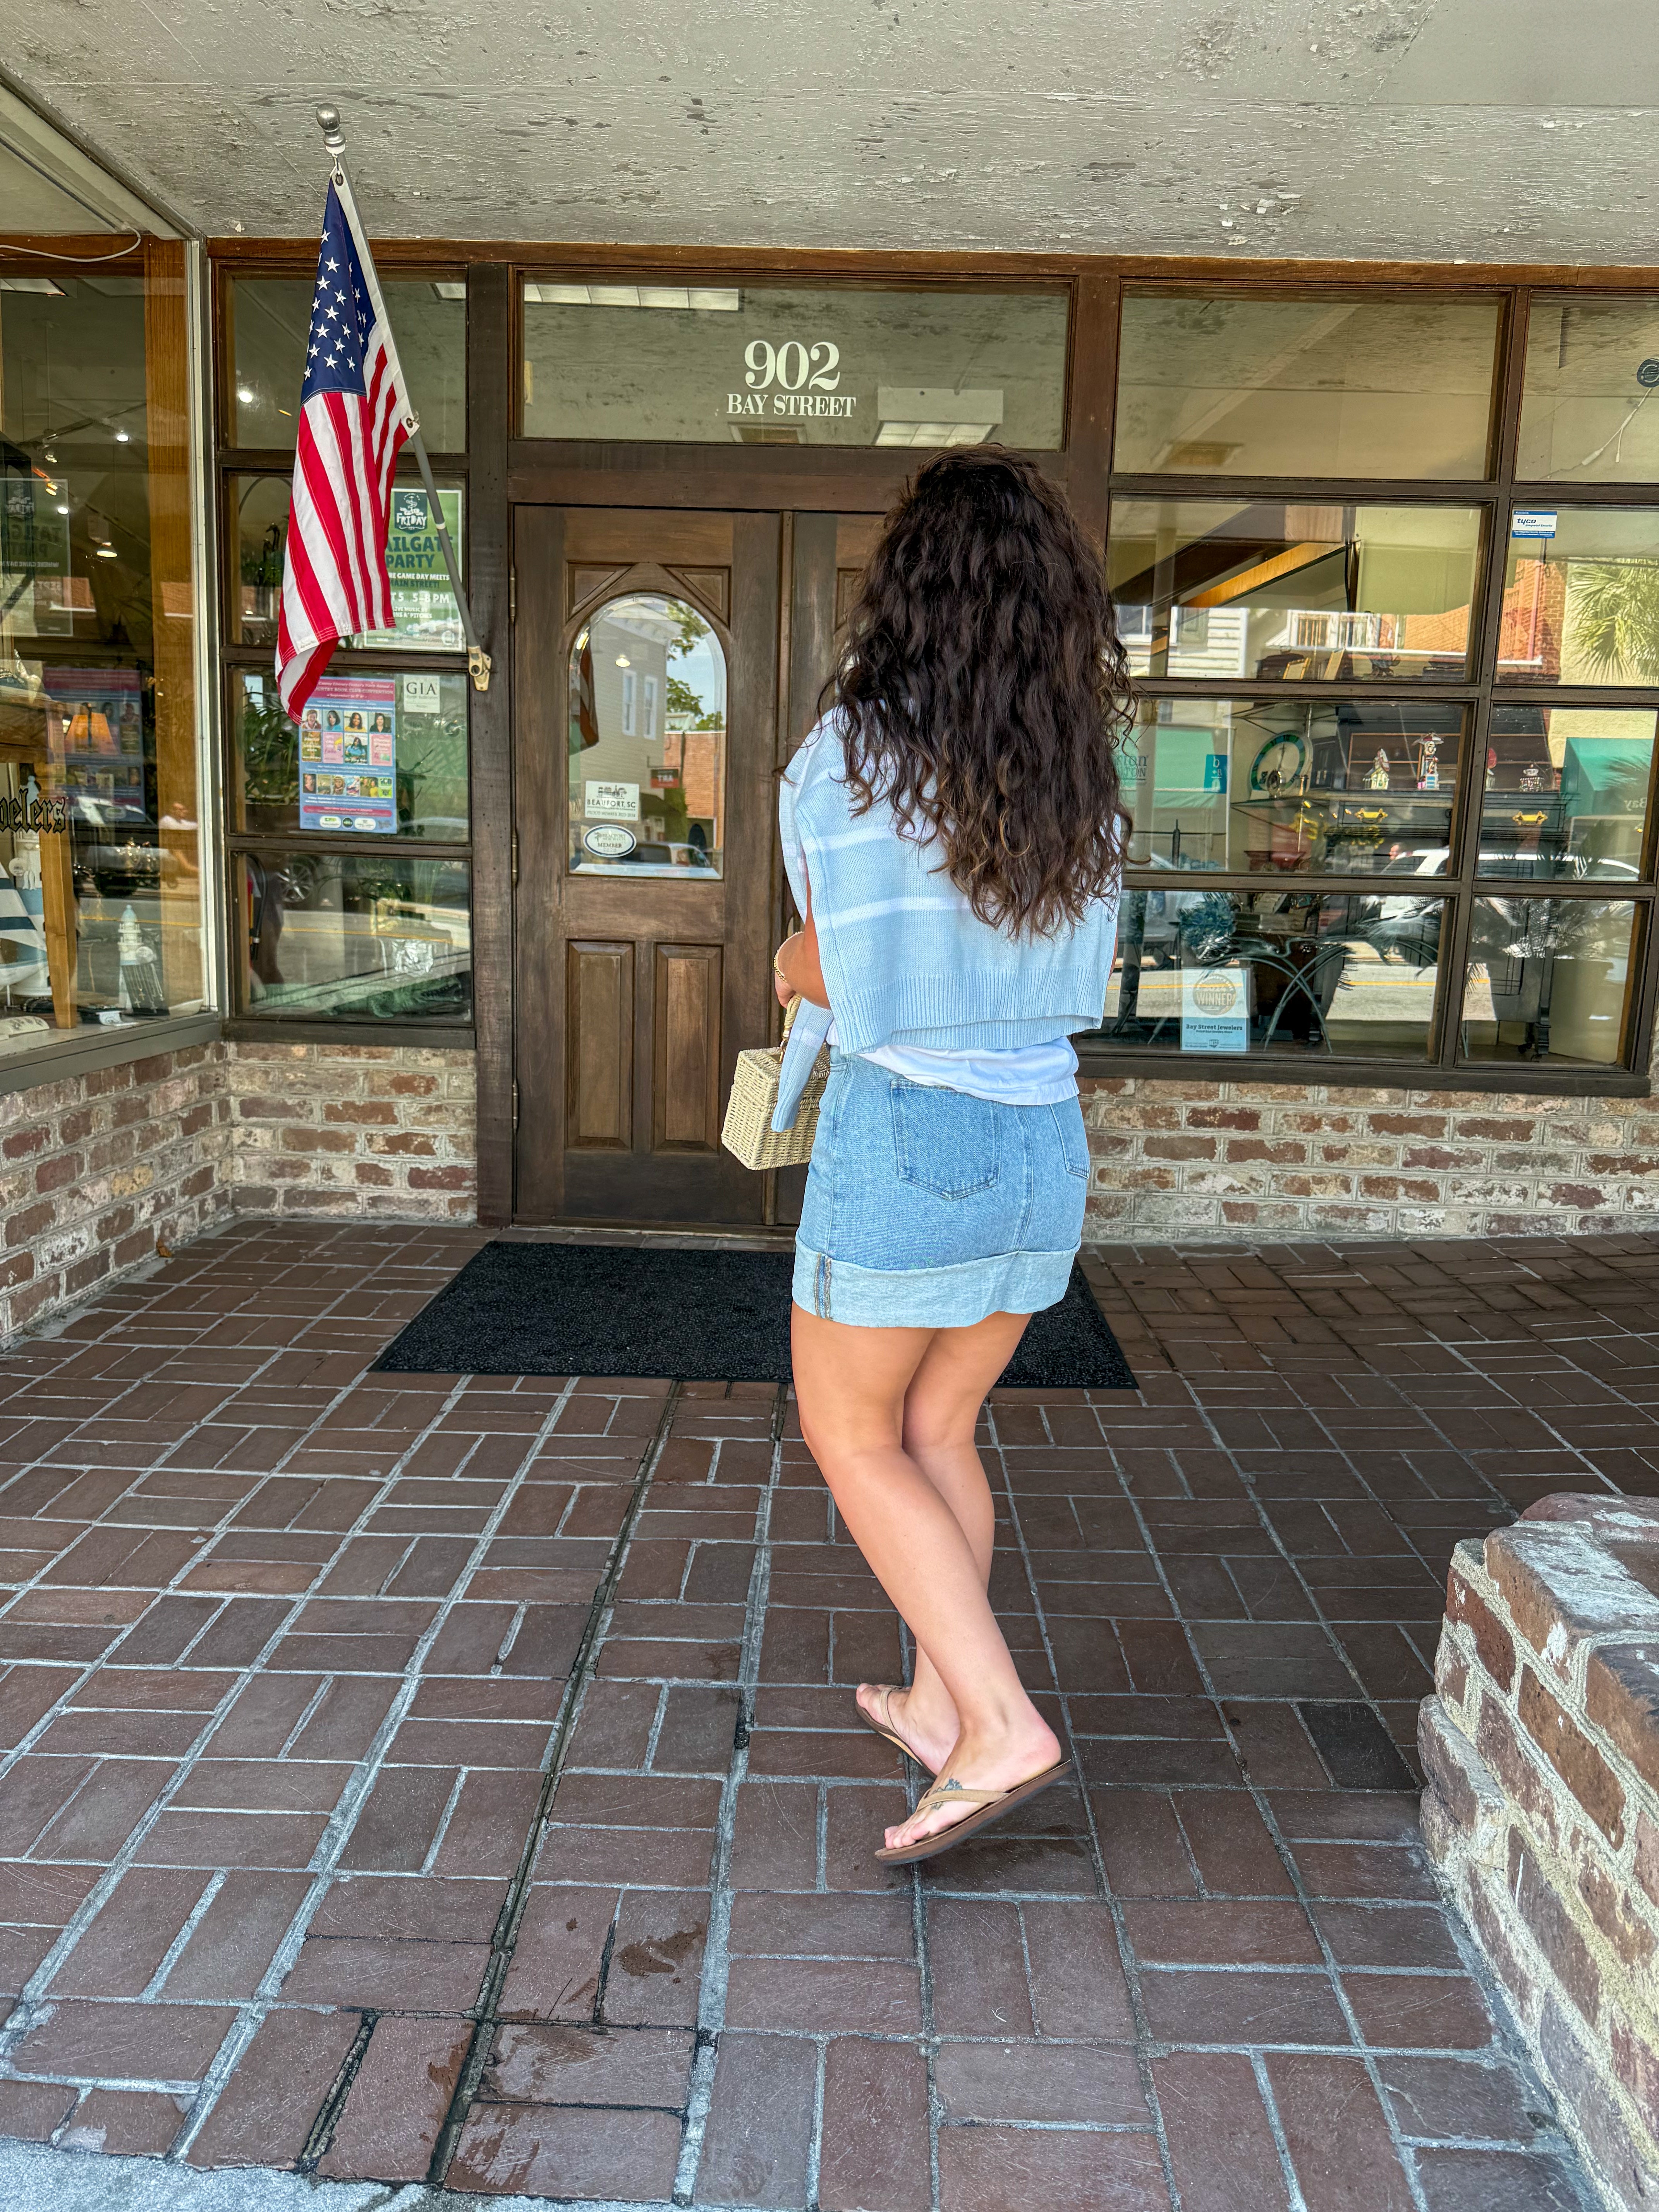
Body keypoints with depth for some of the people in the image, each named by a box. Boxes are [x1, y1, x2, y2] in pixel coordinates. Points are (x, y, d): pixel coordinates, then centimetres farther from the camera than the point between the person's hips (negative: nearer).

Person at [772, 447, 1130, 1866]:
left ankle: (1002, 1728, 7)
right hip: (1045, 1137, 6)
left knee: (853, 1440, 12)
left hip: (904, 1130, -6)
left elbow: (835, 971, -7)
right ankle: (940, 1700, 32)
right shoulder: (1081, 776, 3)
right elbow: (1077, 979, 9)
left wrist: (799, 969, 15)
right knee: (940, 1429, 21)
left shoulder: (850, 749, -11)